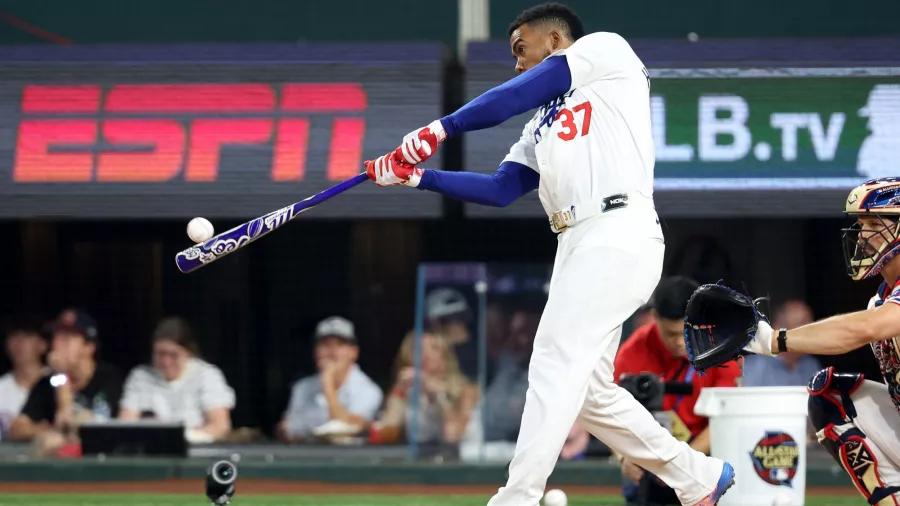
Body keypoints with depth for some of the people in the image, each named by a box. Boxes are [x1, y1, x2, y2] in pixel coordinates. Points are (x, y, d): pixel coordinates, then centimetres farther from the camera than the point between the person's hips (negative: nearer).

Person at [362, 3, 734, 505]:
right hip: (579, 245, 9)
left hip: (619, 235, -9)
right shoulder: (543, 121, 27)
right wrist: (419, 177, 11)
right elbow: (500, 190, 19)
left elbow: (512, 97, -5)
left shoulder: (606, 49, 5)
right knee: (588, 388, 11)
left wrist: (441, 128, -5)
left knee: (555, 370, -15)